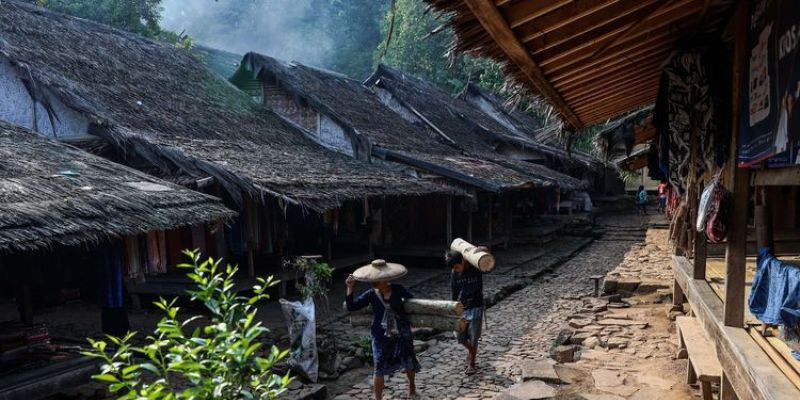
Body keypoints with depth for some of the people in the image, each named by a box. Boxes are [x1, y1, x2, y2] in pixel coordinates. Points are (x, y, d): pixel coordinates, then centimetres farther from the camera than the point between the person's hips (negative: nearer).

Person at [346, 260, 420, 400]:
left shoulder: (398, 289, -12)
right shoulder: (371, 294, -11)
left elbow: (412, 300, 4)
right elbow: (351, 307, -9)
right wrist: (350, 288, -17)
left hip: (402, 333, 1)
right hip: (381, 336, -1)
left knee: (409, 362, 17)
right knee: (379, 368, -2)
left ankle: (411, 384, 49)